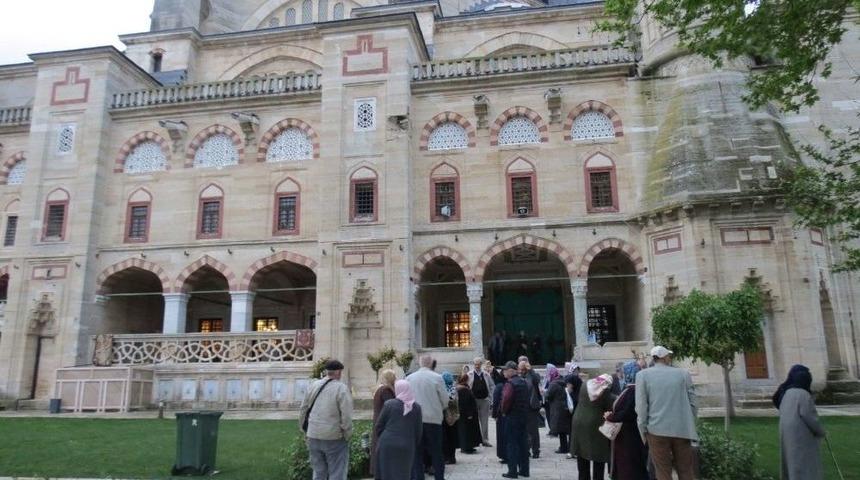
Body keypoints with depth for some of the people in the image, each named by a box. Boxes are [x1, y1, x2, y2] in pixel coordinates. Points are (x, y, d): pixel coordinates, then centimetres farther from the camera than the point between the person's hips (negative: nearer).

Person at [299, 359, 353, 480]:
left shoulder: (314, 385, 4)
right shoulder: (341, 388, -12)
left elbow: (303, 410, 10)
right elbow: (346, 416, -16)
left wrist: (306, 430, 20)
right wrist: (347, 436, -3)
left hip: (314, 437, 5)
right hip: (334, 438, -5)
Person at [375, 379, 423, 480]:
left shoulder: (389, 404, -4)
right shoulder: (416, 407, 2)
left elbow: (378, 426, 0)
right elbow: (418, 431, 5)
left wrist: (379, 439, 17)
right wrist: (415, 446, 17)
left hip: (387, 445, -1)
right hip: (407, 448, 2)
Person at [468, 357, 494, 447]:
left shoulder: (486, 375, 6)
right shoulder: (469, 375, 0)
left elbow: (492, 386, 12)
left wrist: (490, 398, 3)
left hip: (485, 400, 2)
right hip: (473, 401, -2)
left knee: (484, 421, 6)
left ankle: (485, 440, 13)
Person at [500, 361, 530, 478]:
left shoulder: (510, 383, -17)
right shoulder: (523, 382, 9)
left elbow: (506, 399, -25)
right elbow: (526, 398, 12)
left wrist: (504, 411, -10)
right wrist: (524, 411, 14)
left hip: (512, 417, -8)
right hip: (523, 416, 8)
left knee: (512, 443, -1)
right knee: (523, 442, 13)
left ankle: (513, 471, 2)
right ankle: (524, 470, 19)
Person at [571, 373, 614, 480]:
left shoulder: (585, 385, 6)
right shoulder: (605, 391, -10)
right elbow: (611, 408, -7)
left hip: (579, 423, 5)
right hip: (595, 425, -5)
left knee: (582, 459, 14)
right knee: (598, 458, 5)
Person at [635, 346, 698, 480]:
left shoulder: (643, 375, -1)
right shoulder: (683, 374, 4)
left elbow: (641, 406, -3)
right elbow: (692, 403, 7)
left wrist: (643, 432, 4)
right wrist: (691, 428, 17)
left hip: (657, 430, -1)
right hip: (682, 430, 2)